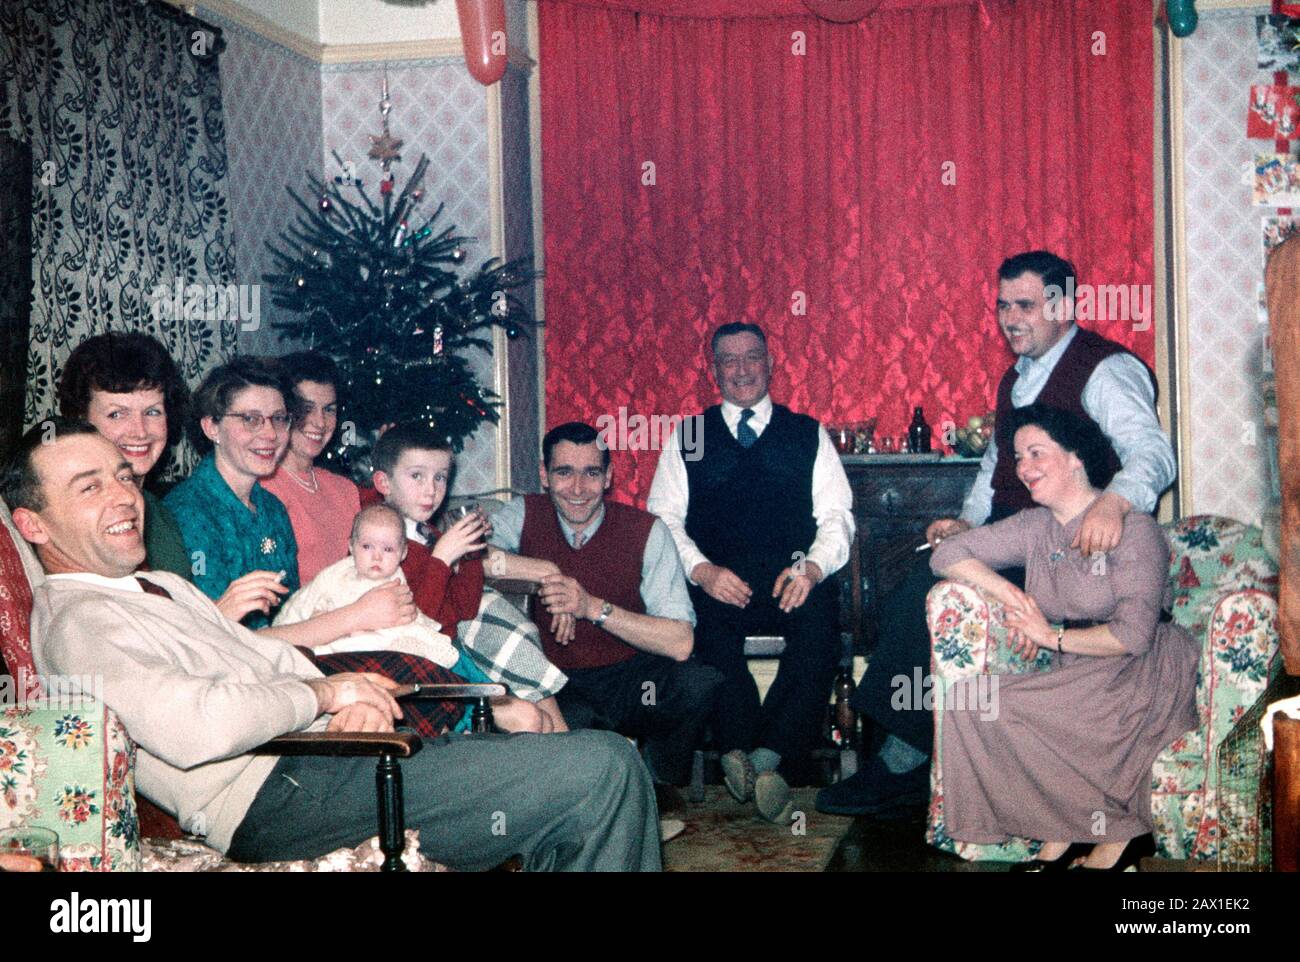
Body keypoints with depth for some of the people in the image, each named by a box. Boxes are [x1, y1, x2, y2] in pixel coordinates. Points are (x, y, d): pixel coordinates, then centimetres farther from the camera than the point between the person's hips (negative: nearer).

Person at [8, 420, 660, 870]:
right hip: (275, 796, -11)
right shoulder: (76, 620, -9)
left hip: (319, 749, 11)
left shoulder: (163, 587, 24)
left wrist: (350, 708, 1)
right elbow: (193, 727, -26)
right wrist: (322, 693, -11)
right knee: (601, 771, -18)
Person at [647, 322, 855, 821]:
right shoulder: (687, 437, 19)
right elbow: (664, 519, 10)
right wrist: (701, 569, -10)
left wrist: (812, 566, -10)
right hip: (716, 584, 0)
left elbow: (837, 516, 12)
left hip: (792, 583, 0)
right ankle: (768, 761, -29)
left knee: (819, 619, -35)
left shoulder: (808, 433, 19)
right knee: (706, 625, -35)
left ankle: (757, 758, -30)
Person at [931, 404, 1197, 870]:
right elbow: (946, 555, 7)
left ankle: (1118, 832, -12)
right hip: (1078, 680, 7)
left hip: (1146, 678, -6)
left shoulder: (1131, 527, -10)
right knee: (969, 701, -19)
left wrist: (1050, 635, -9)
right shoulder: (1034, 527, 9)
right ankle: (1060, 833, -10)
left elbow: (1133, 635, -19)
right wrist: (1012, 596, -6)